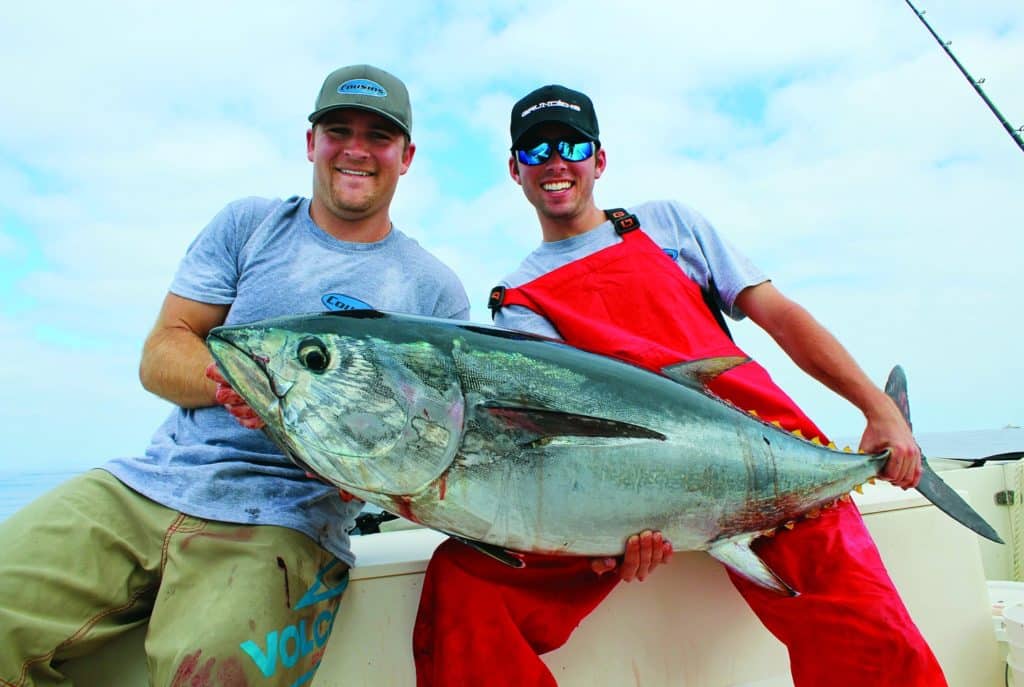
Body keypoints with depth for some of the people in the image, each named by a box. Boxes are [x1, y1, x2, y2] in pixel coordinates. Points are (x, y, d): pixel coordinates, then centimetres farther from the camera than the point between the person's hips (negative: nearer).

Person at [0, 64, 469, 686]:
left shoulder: (435, 290, 6)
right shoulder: (249, 225, 12)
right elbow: (158, 357, 8)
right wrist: (228, 377, -15)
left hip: (281, 522, -2)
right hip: (143, 486, 3)